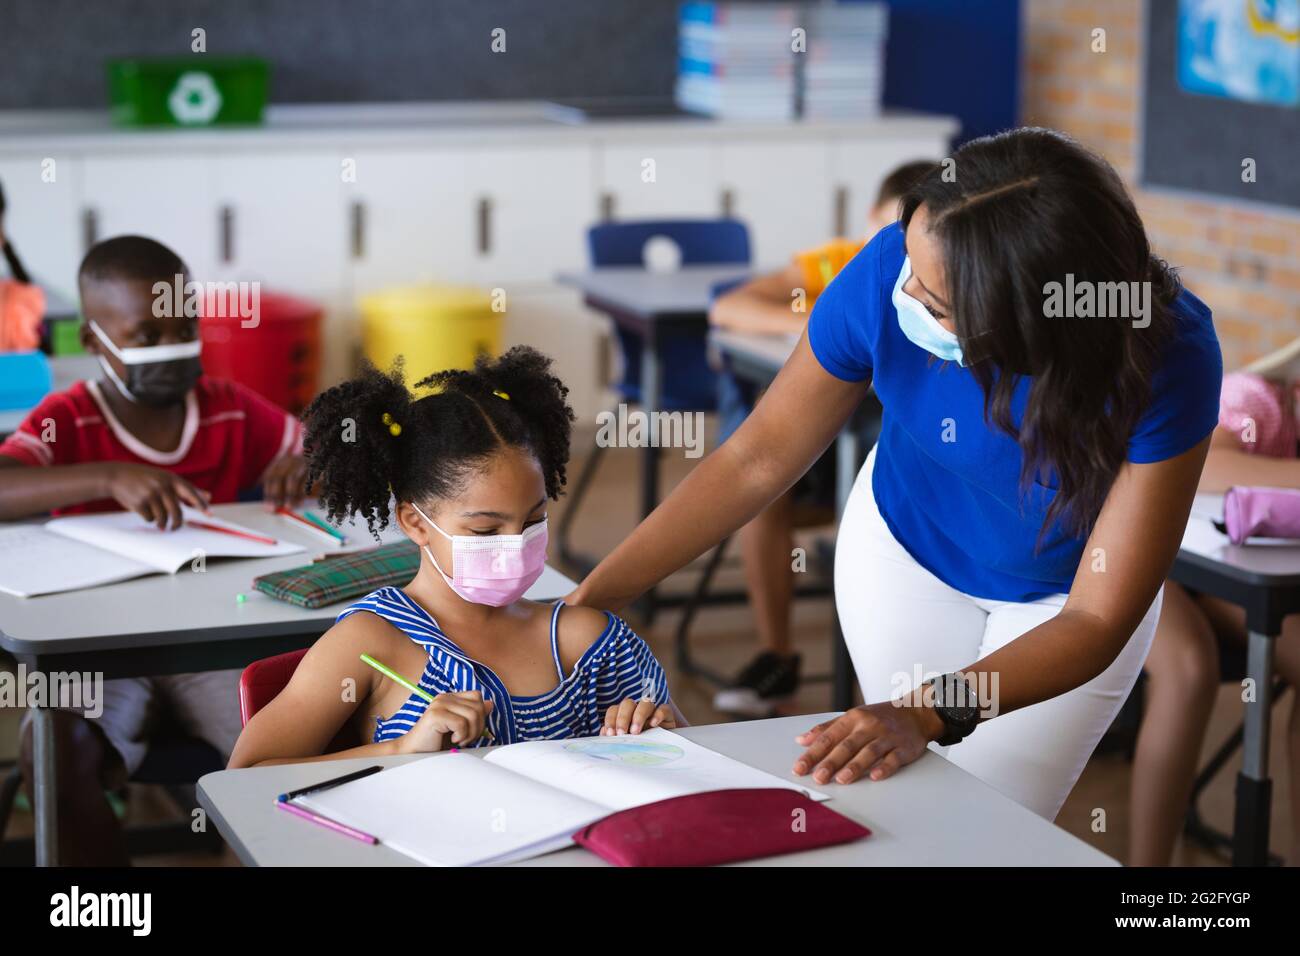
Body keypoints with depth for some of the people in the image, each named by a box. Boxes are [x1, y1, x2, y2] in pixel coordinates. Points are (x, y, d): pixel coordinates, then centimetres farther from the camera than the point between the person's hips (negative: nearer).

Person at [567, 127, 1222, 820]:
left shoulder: (1168, 357, -38)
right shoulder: (890, 272, -33)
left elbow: (1096, 619, -33)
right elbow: (757, 460, -19)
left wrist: (929, 713, -47)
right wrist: (587, 600, -24)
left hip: (1063, 592, -2)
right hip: (904, 546, 2)